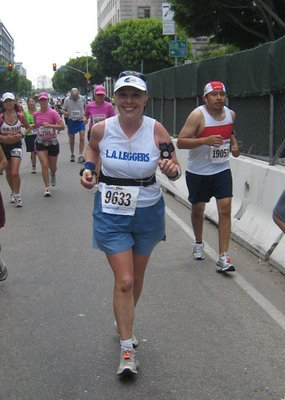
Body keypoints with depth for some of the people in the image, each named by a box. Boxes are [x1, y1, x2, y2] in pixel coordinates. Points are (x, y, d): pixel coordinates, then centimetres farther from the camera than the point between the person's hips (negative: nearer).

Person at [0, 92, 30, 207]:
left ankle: (17, 195, 0)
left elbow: (28, 127, 9)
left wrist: (21, 135, -8)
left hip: (16, 145, -1)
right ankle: (13, 191, 36)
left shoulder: (20, 116, -6)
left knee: (15, 172, -14)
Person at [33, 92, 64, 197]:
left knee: (52, 166, 12)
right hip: (40, 142, 2)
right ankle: (47, 188, -5)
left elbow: (62, 126, -21)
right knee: (44, 165, -12)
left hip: (53, 142, -1)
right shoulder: (36, 114, -1)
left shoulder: (52, 113, -13)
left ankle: (53, 175, 49)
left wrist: (49, 125, -27)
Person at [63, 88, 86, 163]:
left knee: (82, 138, -11)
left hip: (81, 121, 0)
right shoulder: (67, 100, -7)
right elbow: (64, 110, 2)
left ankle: (81, 155, -7)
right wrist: (65, 113, -20)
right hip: (71, 121, 0)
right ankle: (72, 155, 24)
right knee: (72, 139, 7)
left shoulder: (82, 98, -6)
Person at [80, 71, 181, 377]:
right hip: (111, 213, -1)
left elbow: (175, 170, -4)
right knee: (124, 281, -6)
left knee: (136, 278, 18)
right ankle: (127, 350, 7)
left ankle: (124, 322, 46)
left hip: (147, 212, 1)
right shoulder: (101, 129, -11)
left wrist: (172, 170, -26)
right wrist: (87, 168, -4)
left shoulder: (156, 130, -12)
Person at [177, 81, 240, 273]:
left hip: (222, 170, 3)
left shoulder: (231, 114, 0)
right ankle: (199, 243, 40)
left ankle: (223, 258, -5)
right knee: (198, 209, 12)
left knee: (225, 209, -9)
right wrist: (205, 140, -33)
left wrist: (234, 144, 2)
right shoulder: (198, 115, -16)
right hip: (198, 172, -3)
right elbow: (181, 142, -21)